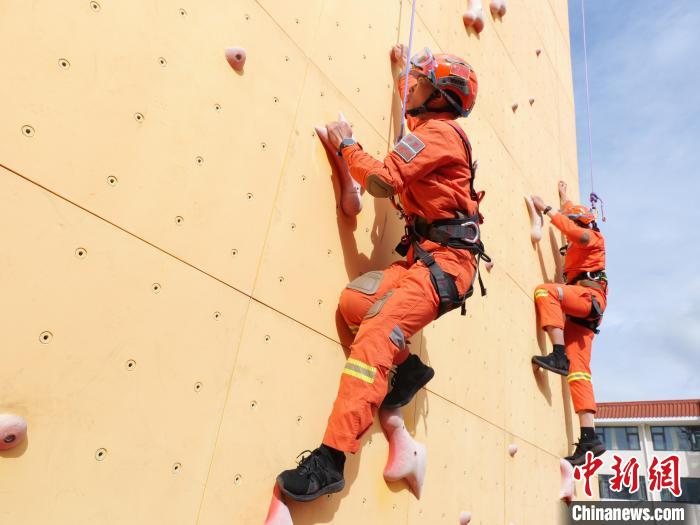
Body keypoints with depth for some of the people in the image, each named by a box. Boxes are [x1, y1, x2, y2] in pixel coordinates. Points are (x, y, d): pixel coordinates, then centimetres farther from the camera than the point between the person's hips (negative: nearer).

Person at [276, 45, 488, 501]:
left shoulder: (439, 131, -7)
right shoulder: (435, 128, 23)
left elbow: (383, 180, -17)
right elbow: (416, 112, 50)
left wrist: (346, 145, -1)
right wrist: (403, 68, 60)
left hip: (446, 259, -9)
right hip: (426, 254, 9)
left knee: (378, 331, -24)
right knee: (356, 300, -8)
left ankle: (332, 458, -28)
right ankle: (409, 369, 7)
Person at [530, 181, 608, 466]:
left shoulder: (594, 238, 10)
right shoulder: (577, 245, 32)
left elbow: (572, 228, -13)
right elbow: (571, 216, 52)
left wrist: (546, 208, -9)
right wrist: (564, 197, 62)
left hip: (589, 295, -8)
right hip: (579, 309, 8)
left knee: (545, 290, -30)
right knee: (578, 370, -6)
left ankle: (559, 355, -39)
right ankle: (589, 437, -15)